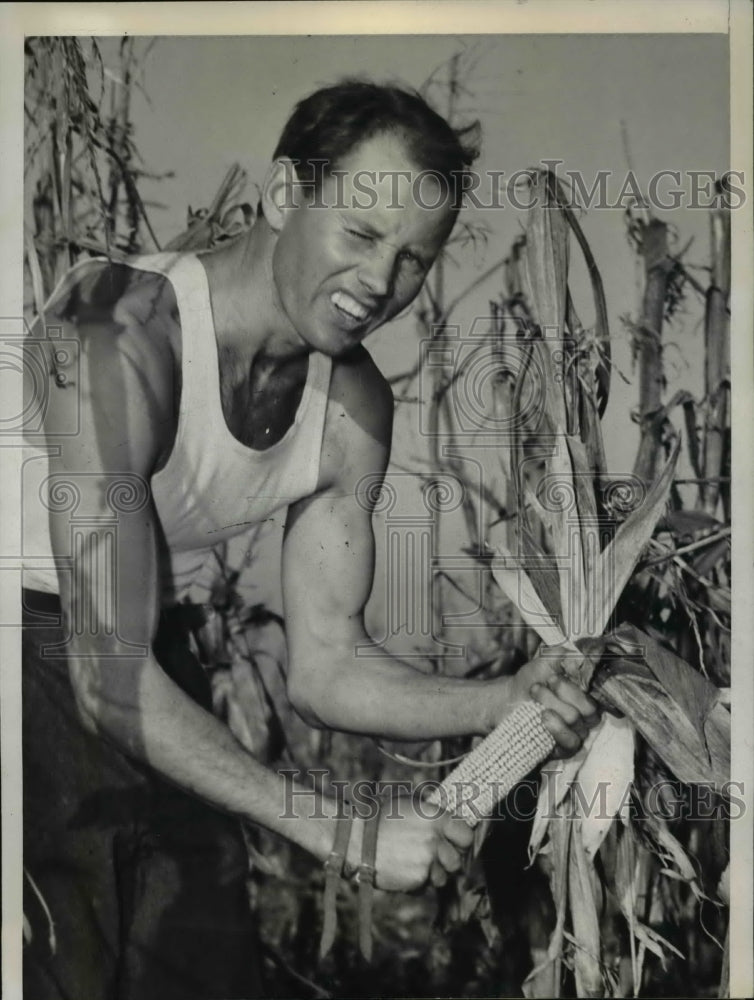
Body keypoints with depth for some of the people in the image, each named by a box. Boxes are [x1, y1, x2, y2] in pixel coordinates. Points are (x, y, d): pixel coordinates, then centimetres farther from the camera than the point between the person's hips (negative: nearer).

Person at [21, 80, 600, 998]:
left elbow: (323, 671, -6)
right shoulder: (122, 339, -30)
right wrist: (340, 832, -29)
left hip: (147, 652, 6)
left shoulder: (353, 408, -9)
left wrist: (507, 700, -21)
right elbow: (111, 679, -30)